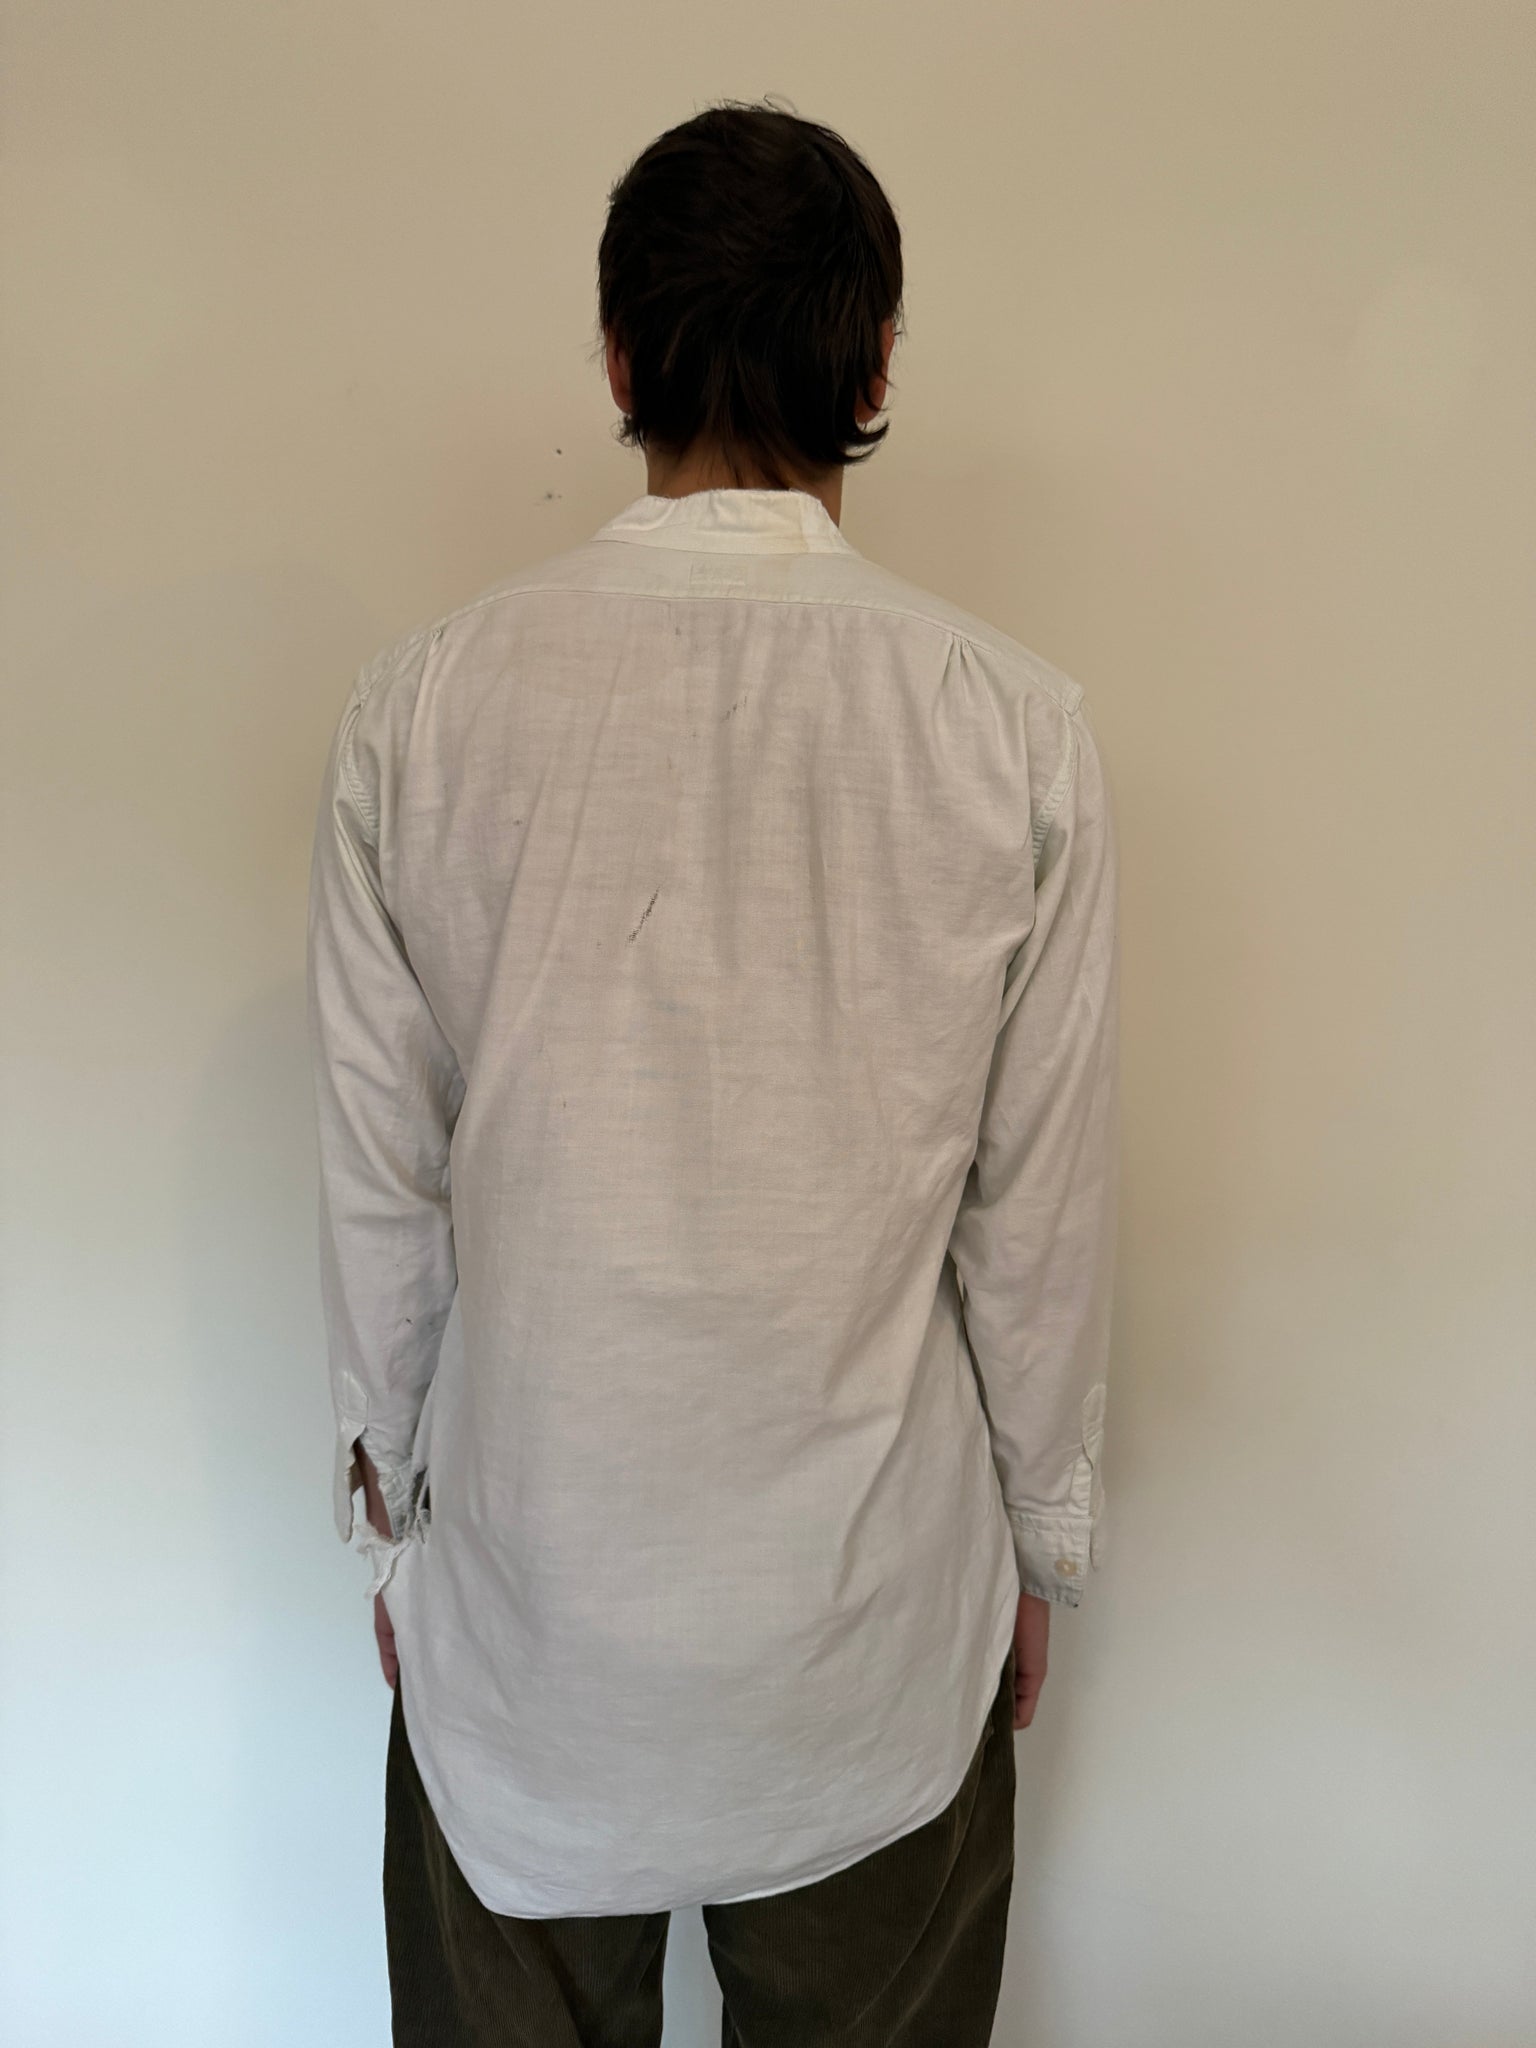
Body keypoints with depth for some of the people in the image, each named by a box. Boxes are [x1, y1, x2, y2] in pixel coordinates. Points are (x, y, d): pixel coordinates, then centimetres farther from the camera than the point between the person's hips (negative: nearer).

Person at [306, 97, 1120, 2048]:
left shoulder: (424, 698, -11)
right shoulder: (1015, 723, -13)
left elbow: (379, 1181, -5)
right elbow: (1043, 1211, -7)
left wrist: (390, 1494, 12)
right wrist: (1043, 1535, 9)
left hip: (524, 1586, 1)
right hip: (879, 1600, 0)